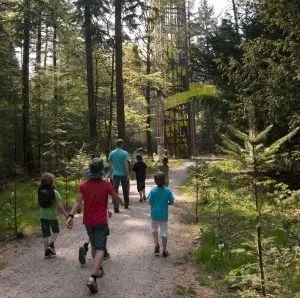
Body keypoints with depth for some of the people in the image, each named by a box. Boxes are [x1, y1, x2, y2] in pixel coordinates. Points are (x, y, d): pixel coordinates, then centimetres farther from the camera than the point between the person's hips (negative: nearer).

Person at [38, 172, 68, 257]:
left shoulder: (40, 191, -3)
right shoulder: (54, 192, -15)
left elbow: (40, 203, 5)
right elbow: (60, 206, -15)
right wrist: (66, 215, -9)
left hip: (43, 216, 4)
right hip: (52, 215, -4)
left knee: (45, 234, 12)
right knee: (56, 231, 18)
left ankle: (46, 251, 14)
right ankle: (51, 245, 0)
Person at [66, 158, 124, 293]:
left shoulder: (83, 185, -4)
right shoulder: (106, 185, -11)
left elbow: (78, 202, -13)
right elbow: (116, 198, 4)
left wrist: (71, 216, -15)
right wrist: (123, 204, 23)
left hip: (88, 222, 4)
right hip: (101, 222, -4)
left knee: (94, 245, 23)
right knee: (100, 249, -3)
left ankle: (98, 269, 39)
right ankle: (93, 277, -18)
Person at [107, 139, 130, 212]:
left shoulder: (112, 153, 2)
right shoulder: (124, 153, -9)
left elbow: (110, 163, 7)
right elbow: (126, 164, -14)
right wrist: (128, 175, -13)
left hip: (115, 174, 2)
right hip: (123, 174, -2)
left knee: (115, 191, 0)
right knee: (125, 190, 16)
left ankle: (116, 208, -5)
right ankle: (126, 205, 30)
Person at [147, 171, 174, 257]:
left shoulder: (153, 190, -12)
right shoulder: (168, 190, -10)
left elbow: (149, 202, -10)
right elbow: (172, 202, -7)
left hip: (155, 214, 0)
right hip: (164, 215, 0)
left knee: (154, 228, 24)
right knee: (164, 232, 10)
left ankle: (156, 243, 8)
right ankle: (164, 251, 14)